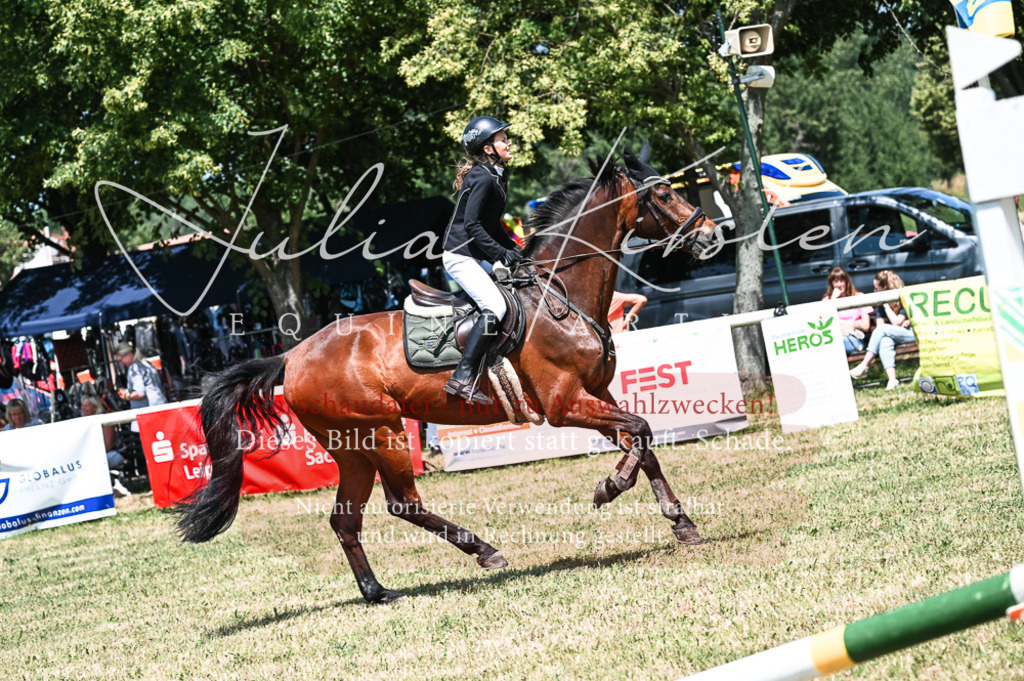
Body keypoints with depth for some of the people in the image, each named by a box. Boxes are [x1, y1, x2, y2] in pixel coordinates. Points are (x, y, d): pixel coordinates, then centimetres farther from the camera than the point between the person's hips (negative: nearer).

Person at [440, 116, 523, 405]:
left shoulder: (497, 177, 15)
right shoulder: (483, 178, -16)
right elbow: (471, 225, -23)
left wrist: (514, 249, 12)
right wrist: (501, 253, -21)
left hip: (476, 258, 11)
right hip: (460, 256, -11)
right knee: (495, 307, -26)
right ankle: (462, 378, -29)